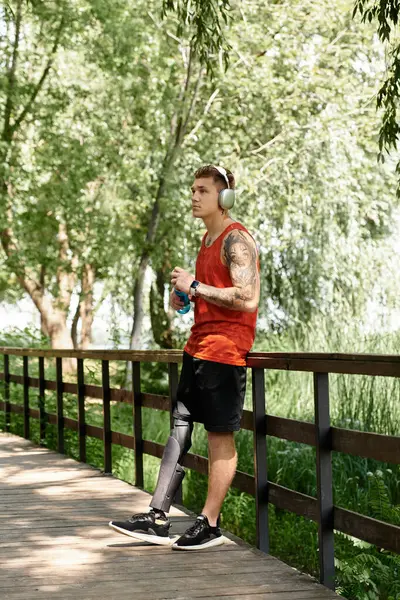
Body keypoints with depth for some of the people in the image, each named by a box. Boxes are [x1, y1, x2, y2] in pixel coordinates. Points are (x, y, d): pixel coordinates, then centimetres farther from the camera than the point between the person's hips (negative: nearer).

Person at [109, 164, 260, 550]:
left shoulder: (237, 240, -11)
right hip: (198, 346, 10)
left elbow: (247, 298, -21)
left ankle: (210, 525, 4)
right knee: (179, 429, 6)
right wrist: (185, 297, 12)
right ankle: (158, 518, 7)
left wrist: (195, 287, -15)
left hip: (224, 349, -10)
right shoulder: (208, 240, 19)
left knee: (220, 437, -2)